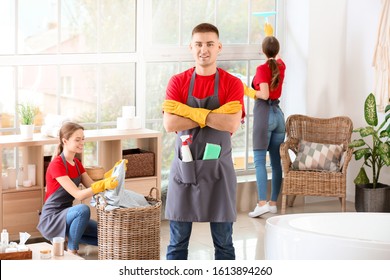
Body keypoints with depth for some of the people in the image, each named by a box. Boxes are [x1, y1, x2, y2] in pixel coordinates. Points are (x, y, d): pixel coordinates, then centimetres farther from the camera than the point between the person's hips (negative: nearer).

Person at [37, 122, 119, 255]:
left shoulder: (76, 163, 8)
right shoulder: (57, 165, -19)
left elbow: (92, 186, 2)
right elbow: (78, 194, -27)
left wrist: (113, 174, -11)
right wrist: (103, 185, -40)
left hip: (66, 215, 8)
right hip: (51, 220, -8)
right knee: (83, 209, -36)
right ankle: (72, 250, -17)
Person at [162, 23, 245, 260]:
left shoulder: (232, 84, -2)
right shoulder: (177, 82, 2)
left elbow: (232, 124, -17)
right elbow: (170, 124, -12)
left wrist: (189, 111, -15)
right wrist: (214, 115, -15)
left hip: (218, 168, -1)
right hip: (184, 166, 1)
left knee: (223, 241, 7)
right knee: (178, 241, 7)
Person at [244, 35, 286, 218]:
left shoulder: (262, 69, -9)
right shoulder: (281, 66, 10)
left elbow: (264, 94, -19)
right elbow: (277, 56, 34)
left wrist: (249, 92, -1)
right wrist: (272, 36, 49)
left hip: (264, 113, -6)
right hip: (278, 114, 7)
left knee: (259, 160, -8)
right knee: (276, 161, 7)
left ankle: (262, 203, -16)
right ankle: (273, 203, 9)